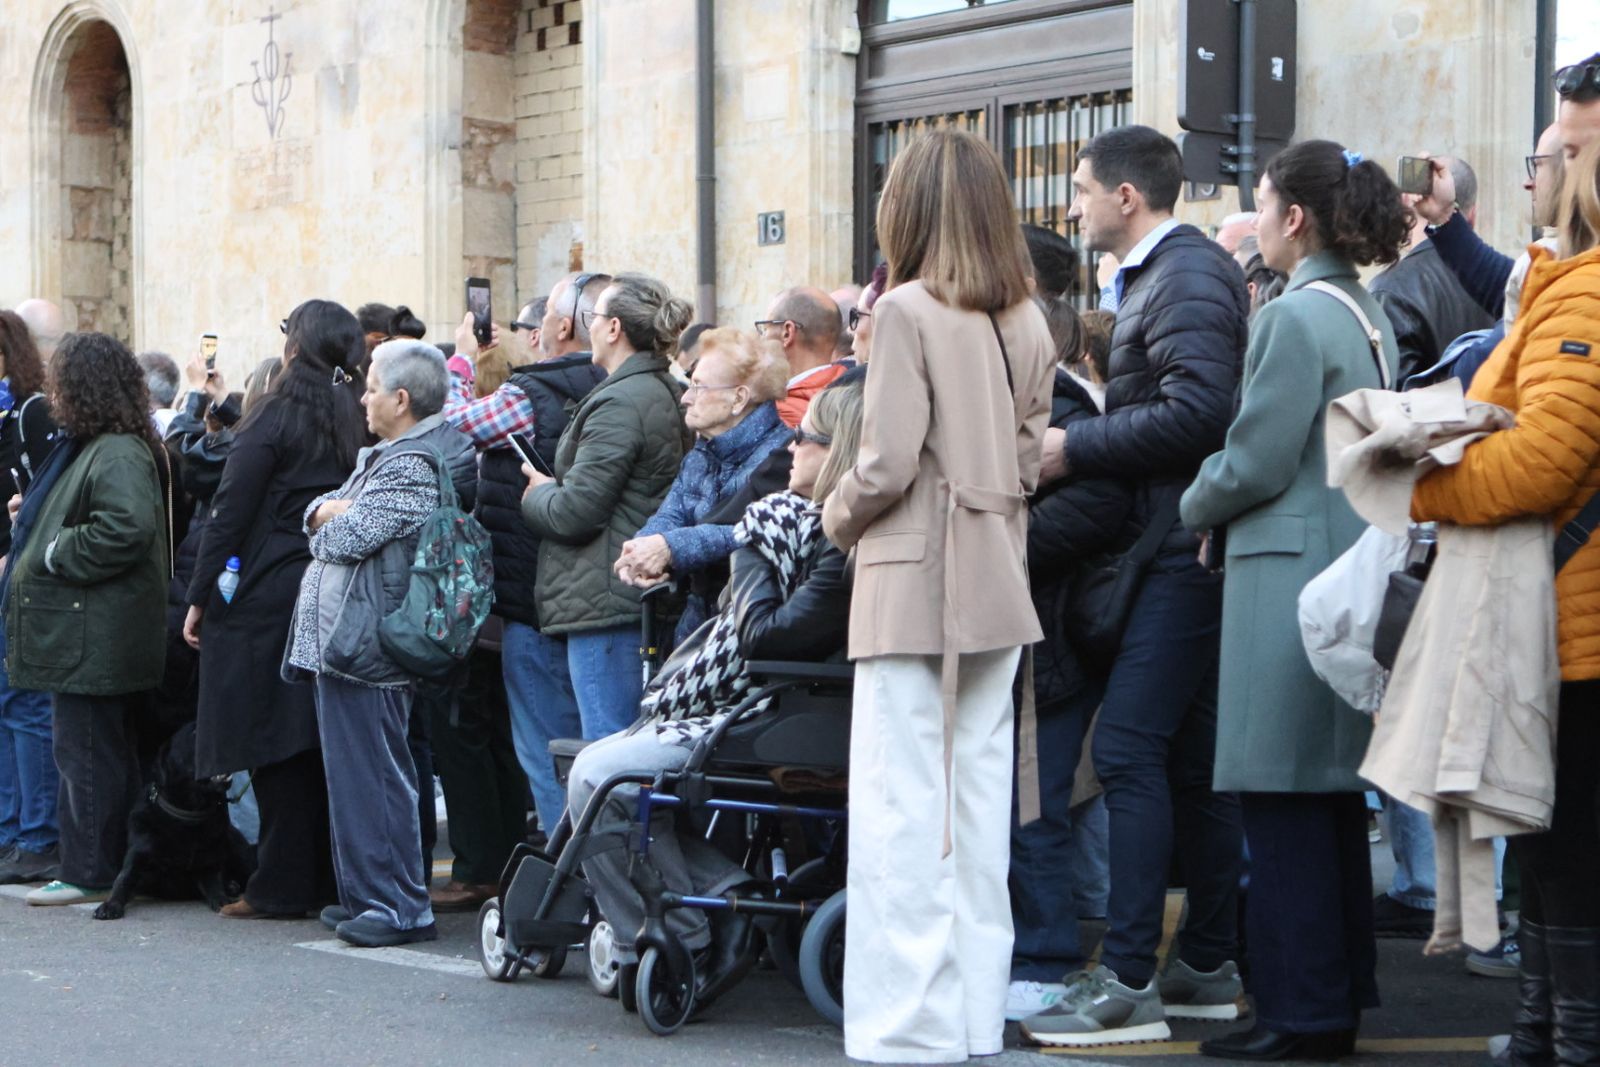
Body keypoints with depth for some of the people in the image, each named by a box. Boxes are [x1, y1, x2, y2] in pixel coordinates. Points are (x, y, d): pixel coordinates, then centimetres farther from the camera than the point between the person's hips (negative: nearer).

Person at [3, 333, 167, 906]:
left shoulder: (119, 455, -17)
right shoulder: (87, 448, 17)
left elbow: (125, 529, -30)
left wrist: (53, 555, -18)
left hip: (94, 639, -11)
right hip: (78, 633, 11)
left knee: (88, 755, -5)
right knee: (85, 752, 14)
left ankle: (90, 872, 1)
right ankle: (91, 865, 20)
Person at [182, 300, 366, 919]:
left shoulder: (276, 419, -10)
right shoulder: (357, 422, 6)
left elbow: (230, 514, -11)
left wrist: (200, 598, -6)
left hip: (271, 598, -6)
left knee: (275, 749, -1)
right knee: (323, 745, 12)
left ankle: (282, 888, 0)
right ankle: (329, 880, 16)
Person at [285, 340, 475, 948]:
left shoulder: (416, 466, -14)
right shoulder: (386, 456, 20)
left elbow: (348, 538, -20)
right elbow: (320, 510, 18)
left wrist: (330, 522, 2)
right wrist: (327, 510, -5)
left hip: (366, 644, -11)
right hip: (344, 638, 11)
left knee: (371, 776, -8)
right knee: (355, 774, 14)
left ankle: (400, 908, -4)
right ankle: (366, 897, 21)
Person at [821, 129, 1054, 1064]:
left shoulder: (910, 310, -12)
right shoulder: (1025, 321, 6)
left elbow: (889, 461, -16)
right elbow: (1030, 455, 8)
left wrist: (840, 515, 3)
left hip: (914, 584, -6)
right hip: (996, 586, 6)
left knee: (903, 810, -2)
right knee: (980, 801, 12)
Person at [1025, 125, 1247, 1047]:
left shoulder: (1187, 275, -13)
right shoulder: (1169, 271, 18)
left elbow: (1197, 410, -24)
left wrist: (1074, 448, -17)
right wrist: (1082, 444, 10)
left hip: (1184, 551, -11)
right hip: (1181, 545, 11)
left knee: (1129, 750, -13)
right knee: (1192, 758, 13)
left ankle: (1129, 982, -12)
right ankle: (1209, 964, 20)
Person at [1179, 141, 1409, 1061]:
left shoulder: (1297, 317, -15)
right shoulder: (1373, 318, 13)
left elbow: (1256, 462, -16)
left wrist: (1197, 509, 4)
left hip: (1290, 575, -9)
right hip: (1352, 565, 9)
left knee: (1284, 804, -4)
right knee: (1334, 796, 14)